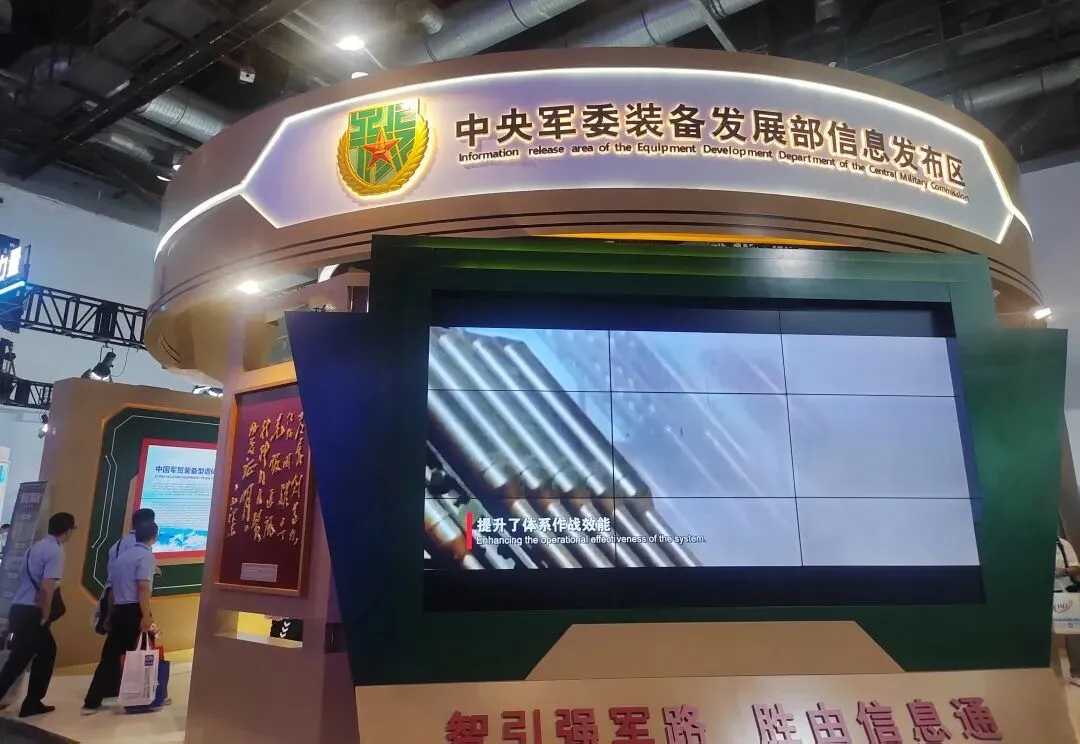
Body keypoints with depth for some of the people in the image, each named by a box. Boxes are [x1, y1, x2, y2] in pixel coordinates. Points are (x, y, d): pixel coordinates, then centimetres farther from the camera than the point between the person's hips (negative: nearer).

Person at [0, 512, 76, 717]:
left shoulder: (38, 546, 12)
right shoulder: (56, 551, -15)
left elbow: (27, 580, 17)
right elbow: (46, 587, -23)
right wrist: (45, 617, -11)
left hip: (20, 609, 9)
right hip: (31, 613, -9)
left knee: (47, 651, 18)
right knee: (19, 660, -1)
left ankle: (32, 703, 24)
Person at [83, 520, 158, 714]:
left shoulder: (123, 556, 16)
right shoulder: (146, 556, -9)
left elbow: (112, 588, 19)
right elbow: (143, 587, -20)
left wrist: (110, 615, 26)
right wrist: (146, 616, -22)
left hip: (118, 611, 8)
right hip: (134, 611, -7)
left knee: (110, 656, 11)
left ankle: (91, 703, 10)